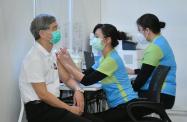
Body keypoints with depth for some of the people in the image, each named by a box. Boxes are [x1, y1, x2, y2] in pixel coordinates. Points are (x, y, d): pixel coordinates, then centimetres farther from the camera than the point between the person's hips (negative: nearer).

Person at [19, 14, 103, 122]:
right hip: (39, 110, -8)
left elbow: (67, 78, 19)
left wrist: (78, 90, -2)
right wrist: (69, 108, -13)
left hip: (53, 104, 8)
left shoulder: (51, 55, 11)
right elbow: (43, 94, -17)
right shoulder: (35, 58, -15)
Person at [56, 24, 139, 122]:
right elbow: (83, 75, 6)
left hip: (127, 106, -9)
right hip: (119, 106, 9)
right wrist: (69, 60, -5)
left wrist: (65, 64, -17)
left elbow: (86, 81, -20)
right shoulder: (104, 58, 11)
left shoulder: (112, 59, -18)